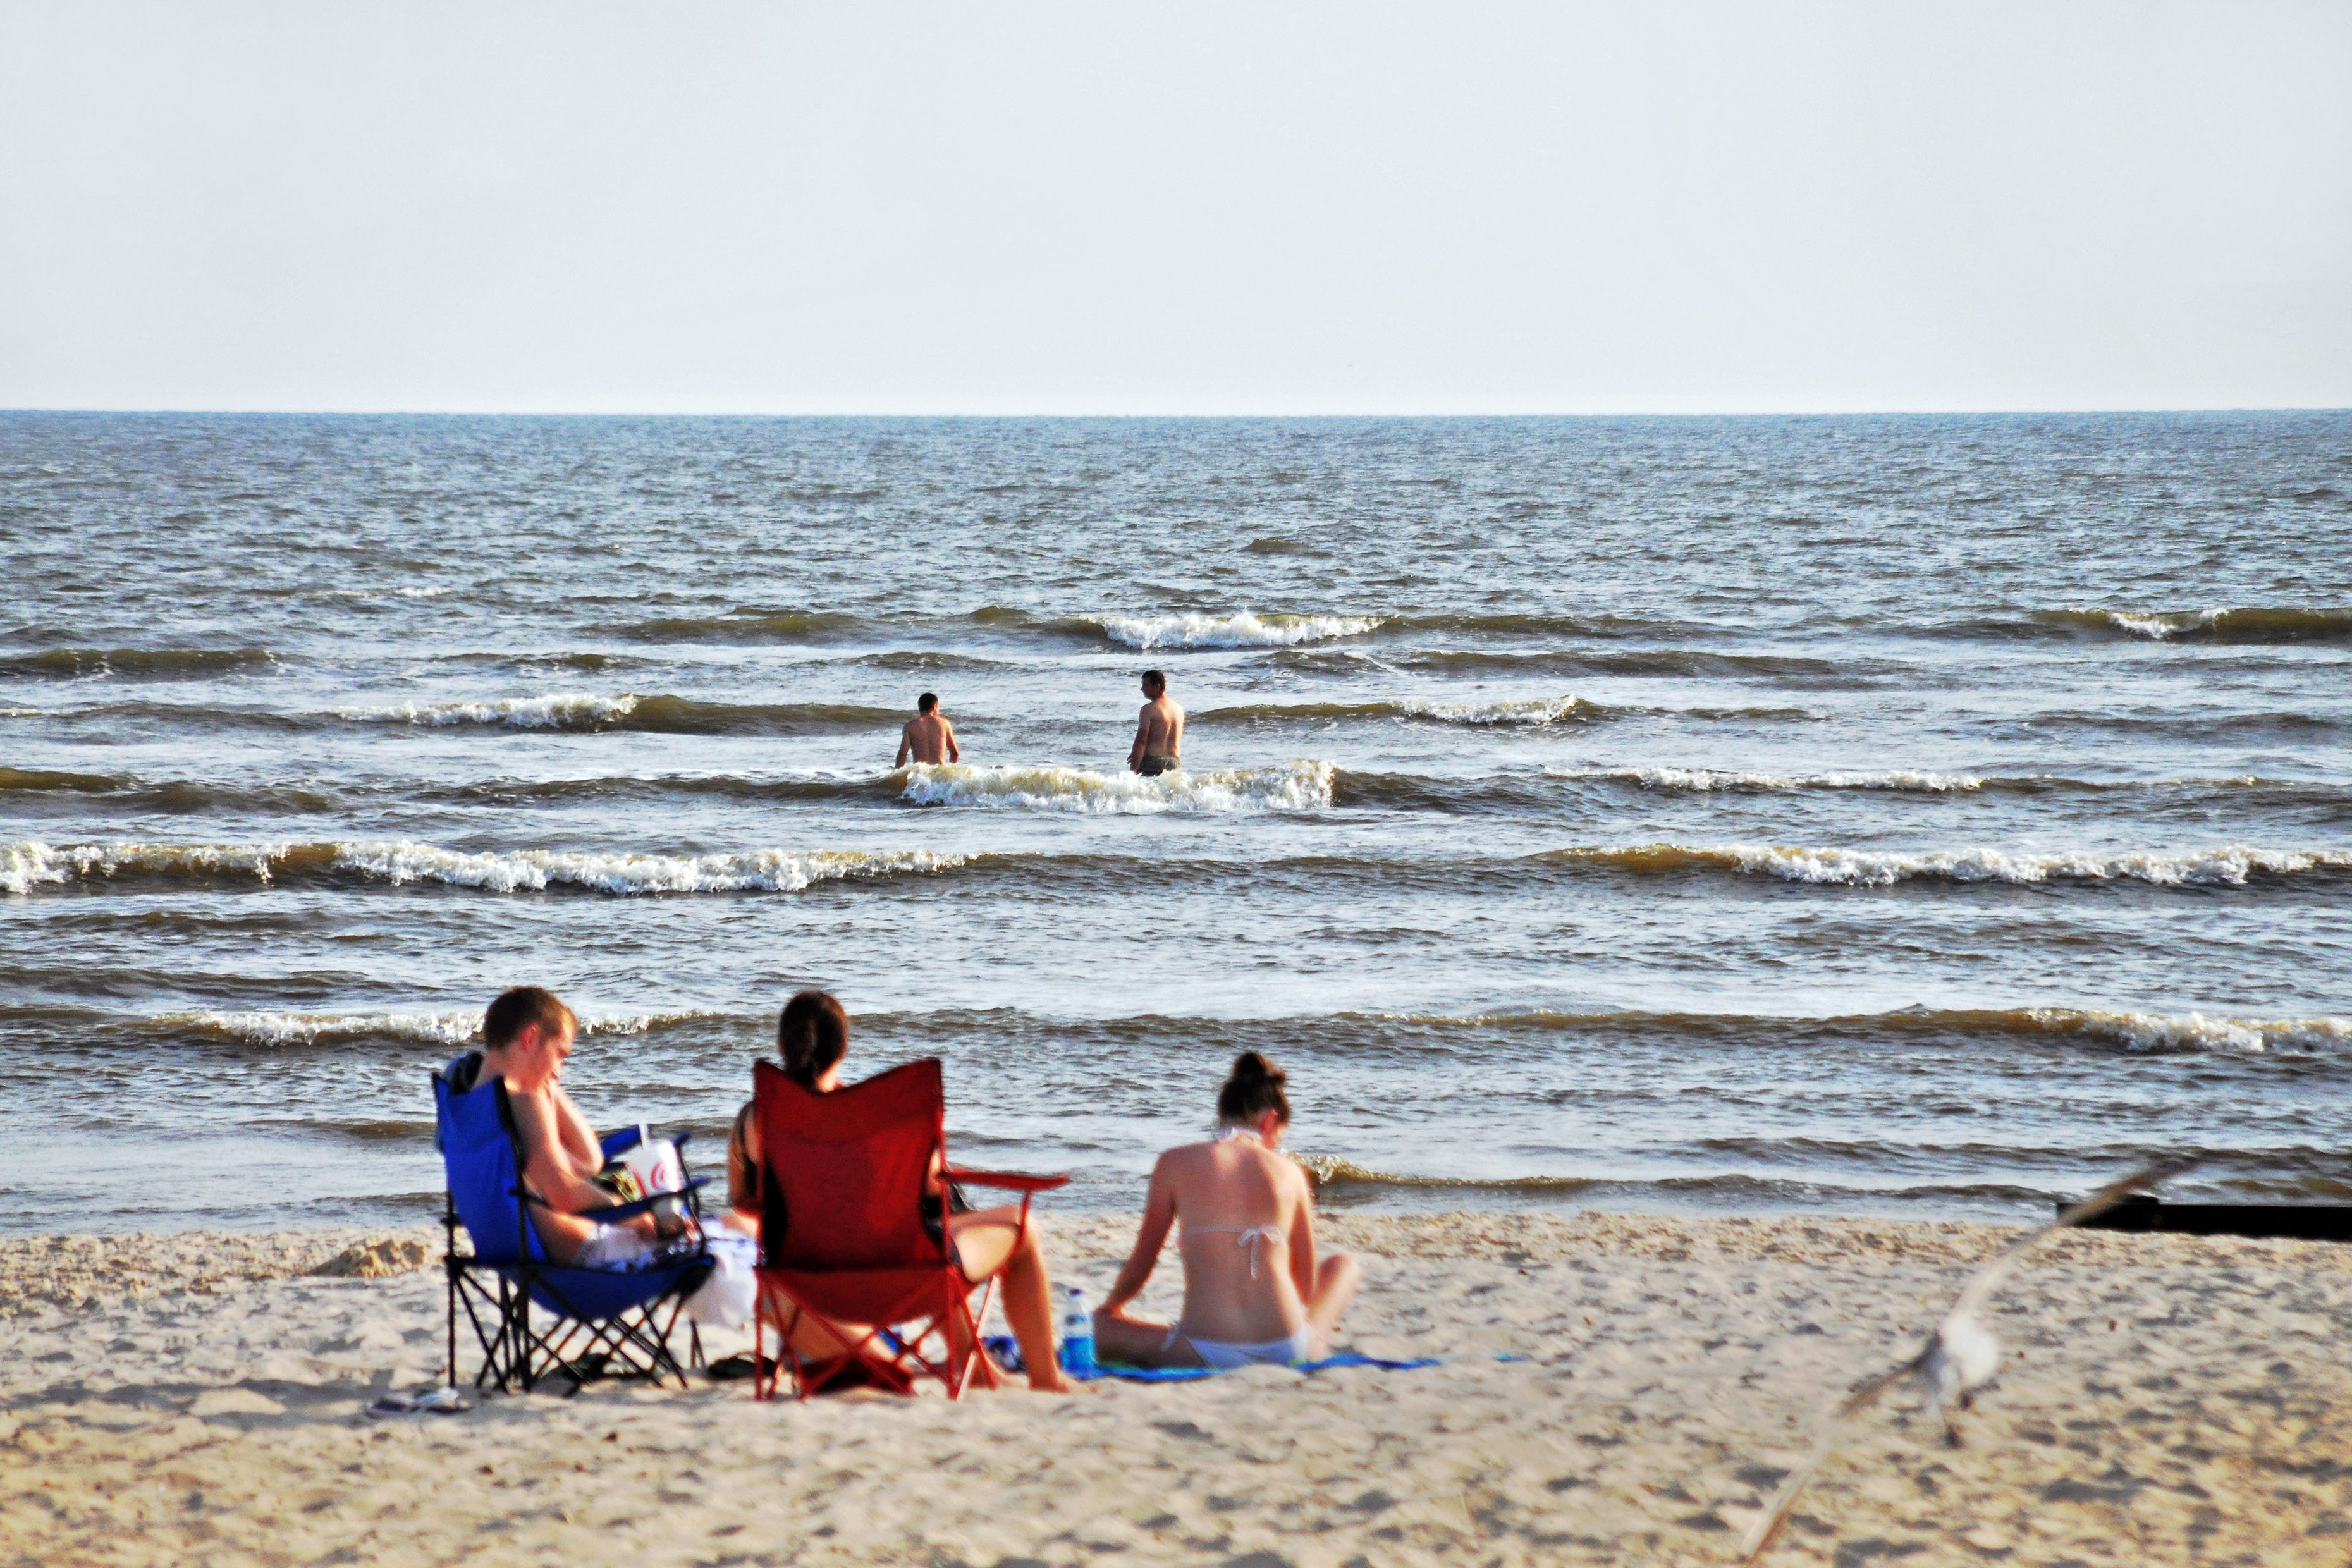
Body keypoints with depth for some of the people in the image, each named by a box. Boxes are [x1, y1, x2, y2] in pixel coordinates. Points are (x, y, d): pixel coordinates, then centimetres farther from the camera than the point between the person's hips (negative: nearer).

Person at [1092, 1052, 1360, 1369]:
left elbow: (1141, 1264, 11)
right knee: (1343, 1264, 31)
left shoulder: (1175, 1163, 5)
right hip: (1287, 1348, 3)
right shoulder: (1290, 1171, 9)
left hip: (1208, 1351, -3)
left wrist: (1109, 1307, 33)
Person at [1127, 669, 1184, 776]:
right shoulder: (1179, 709, 14)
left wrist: (1133, 770, -15)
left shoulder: (1149, 709, -8)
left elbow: (1141, 741, -14)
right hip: (1173, 762, 7)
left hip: (1152, 763, -7)